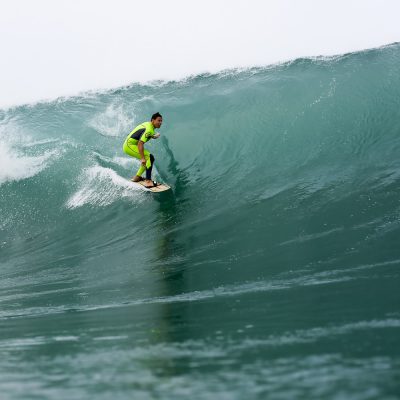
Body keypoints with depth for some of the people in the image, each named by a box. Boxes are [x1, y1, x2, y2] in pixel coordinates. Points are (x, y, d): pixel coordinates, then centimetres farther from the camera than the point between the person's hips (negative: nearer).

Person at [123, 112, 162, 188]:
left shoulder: (147, 124, 10)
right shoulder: (149, 129, -19)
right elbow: (140, 143, -28)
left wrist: (153, 136, 18)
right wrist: (142, 158, -32)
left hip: (128, 145, 10)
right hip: (129, 146, -10)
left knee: (147, 159, 18)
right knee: (150, 158, -20)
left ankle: (137, 177, 21)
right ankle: (148, 181, -27)